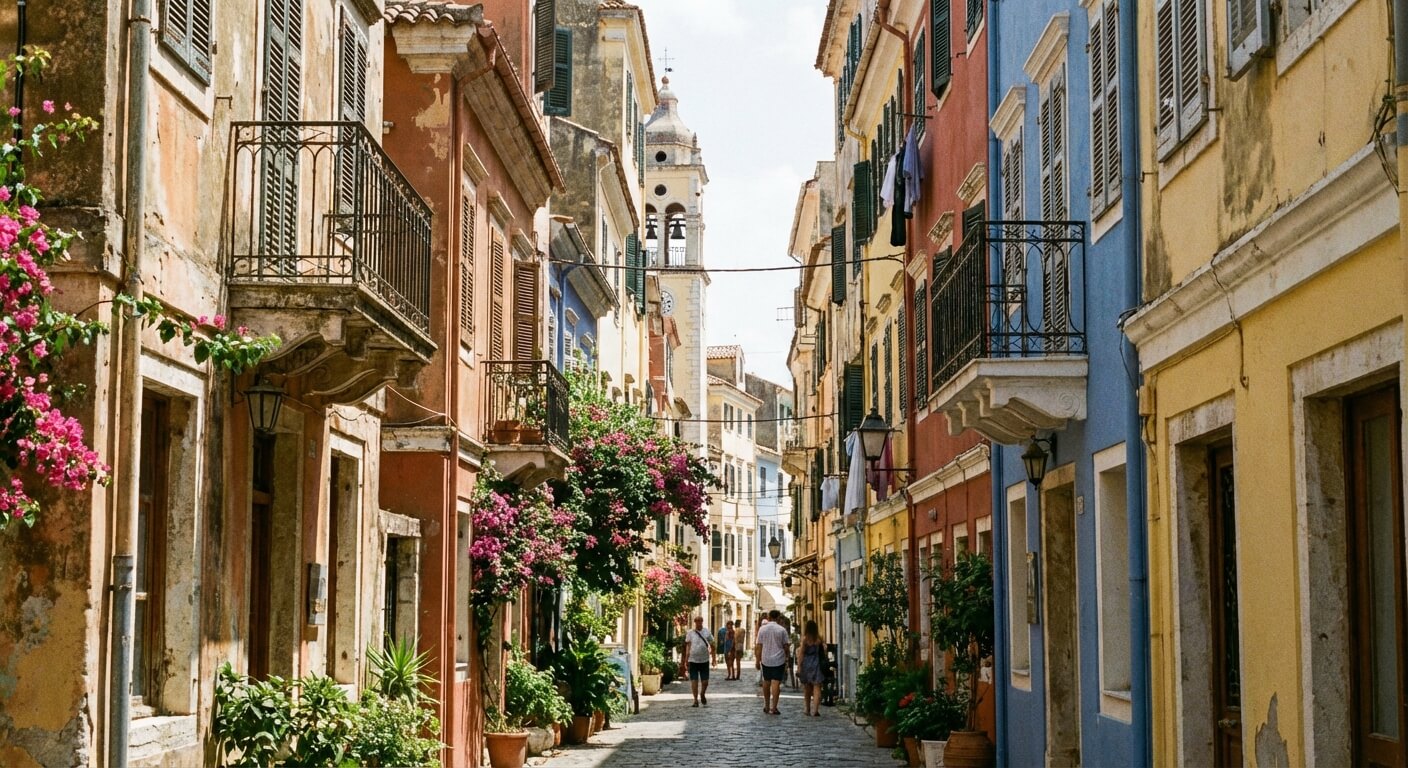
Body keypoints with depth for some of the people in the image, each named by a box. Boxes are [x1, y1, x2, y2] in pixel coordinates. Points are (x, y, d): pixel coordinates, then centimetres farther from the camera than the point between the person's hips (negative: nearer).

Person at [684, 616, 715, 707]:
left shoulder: (706, 632, 5)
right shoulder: (690, 633, 2)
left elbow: (712, 644, 10)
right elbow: (688, 645, 3)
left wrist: (713, 657, 5)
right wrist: (686, 658, -5)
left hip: (704, 660, 1)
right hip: (693, 660, -1)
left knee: (705, 681, 3)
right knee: (694, 681, -2)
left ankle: (702, 695, 32)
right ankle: (696, 700, 8)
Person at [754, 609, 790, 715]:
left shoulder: (762, 629, -2)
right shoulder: (782, 630, -6)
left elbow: (759, 646, -1)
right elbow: (786, 646, -1)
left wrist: (758, 660, 5)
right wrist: (786, 657, 14)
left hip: (765, 660, 2)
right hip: (779, 660, -2)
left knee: (766, 682, 16)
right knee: (776, 683, -4)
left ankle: (766, 706, 25)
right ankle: (773, 707, -9)